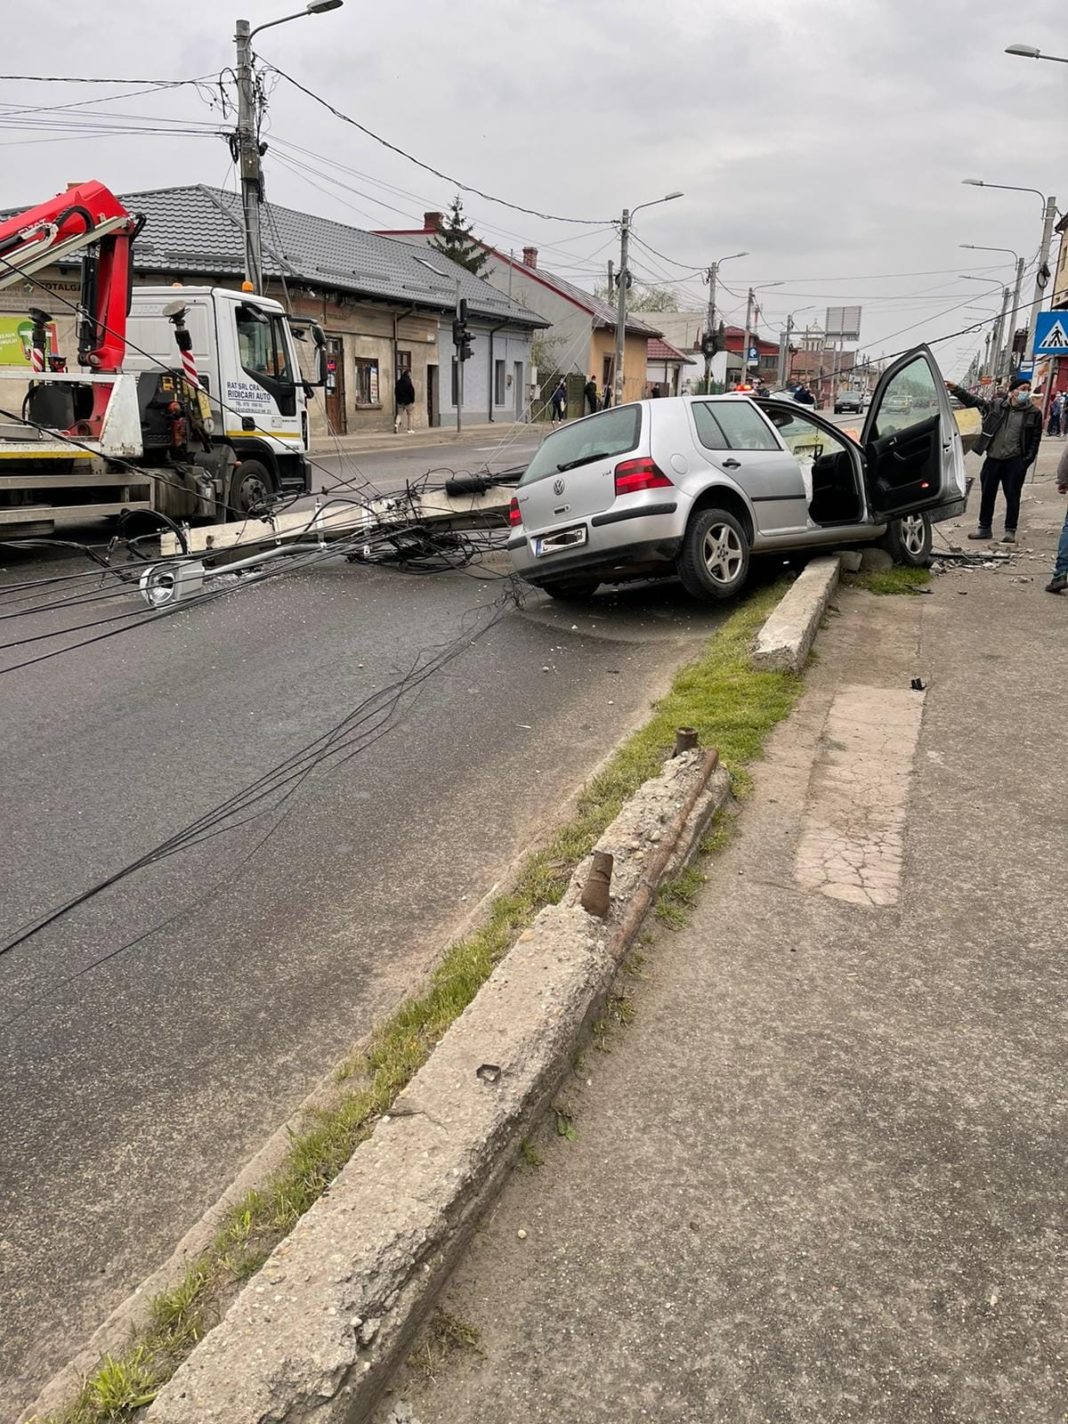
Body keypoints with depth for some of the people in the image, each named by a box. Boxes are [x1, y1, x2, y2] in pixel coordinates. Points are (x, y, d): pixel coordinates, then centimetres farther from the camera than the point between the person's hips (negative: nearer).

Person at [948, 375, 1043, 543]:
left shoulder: (1034, 412, -2)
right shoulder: (996, 405, 1)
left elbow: (1035, 439, 2)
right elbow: (973, 401, 10)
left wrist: (1028, 460, -6)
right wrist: (956, 390, 2)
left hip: (1015, 461, -2)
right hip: (993, 458, 2)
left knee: (1012, 496, 3)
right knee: (987, 494, 10)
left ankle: (1010, 531, 12)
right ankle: (985, 527, 24)